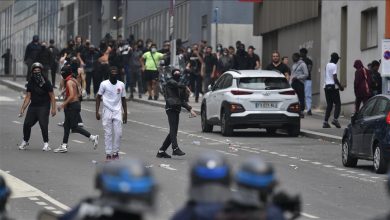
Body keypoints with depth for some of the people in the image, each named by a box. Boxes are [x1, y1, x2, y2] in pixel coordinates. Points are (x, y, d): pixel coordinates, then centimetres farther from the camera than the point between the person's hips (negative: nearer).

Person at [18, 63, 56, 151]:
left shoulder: (46, 82, -7)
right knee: (26, 124, 0)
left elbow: (52, 96, -6)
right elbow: (28, 97, 10)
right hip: (33, 106, 5)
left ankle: (46, 144, -5)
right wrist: (22, 109, 4)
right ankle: (25, 142, 19)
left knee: (43, 125, -15)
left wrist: (53, 108, -13)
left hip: (44, 107, -5)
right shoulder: (31, 83, 7)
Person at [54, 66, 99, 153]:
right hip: (76, 103, 10)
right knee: (67, 125, 11)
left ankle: (92, 137, -5)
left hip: (72, 106, -10)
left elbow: (72, 96, -25)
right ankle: (64, 146, 13)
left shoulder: (69, 82, -17)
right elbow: (79, 93, 18)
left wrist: (63, 105, -22)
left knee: (74, 126, -7)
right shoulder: (73, 80, 12)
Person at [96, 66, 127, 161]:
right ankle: (108, 153, 4)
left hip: (117, 112, 2)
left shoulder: (121, 85, 5)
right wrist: (97, 112, -4)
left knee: (118, 133, -4)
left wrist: (125, 113, 10)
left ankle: (115, 152, 8)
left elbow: (123, 99, 13)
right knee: (108, 133, -1)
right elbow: (98, 97, 2)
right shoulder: (104, 84, -3)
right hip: (107, 111, -2)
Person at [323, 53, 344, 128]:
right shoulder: (334, 66, -11)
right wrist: (340, 86, -8)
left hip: (326, 86, 8)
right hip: (333, 87, -8)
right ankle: (335, 119, -17)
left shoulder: (327, 65, 15)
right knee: (338, 104, -2)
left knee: (329, 105, 9)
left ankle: (325, 122, 1)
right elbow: (335, 78, -17)